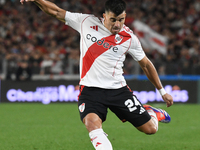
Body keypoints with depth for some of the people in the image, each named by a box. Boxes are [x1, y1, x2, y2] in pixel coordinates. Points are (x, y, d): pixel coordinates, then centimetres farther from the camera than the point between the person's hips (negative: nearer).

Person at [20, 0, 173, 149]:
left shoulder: (129, 38, -3)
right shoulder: (86, 22, -2)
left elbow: (146, 64, 10)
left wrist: (162, 91, 14)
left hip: (118, 89, 1)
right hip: (90, 89, 0)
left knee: (150, 129, 0)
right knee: (92, 122, -32)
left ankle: (151, 112, 36)